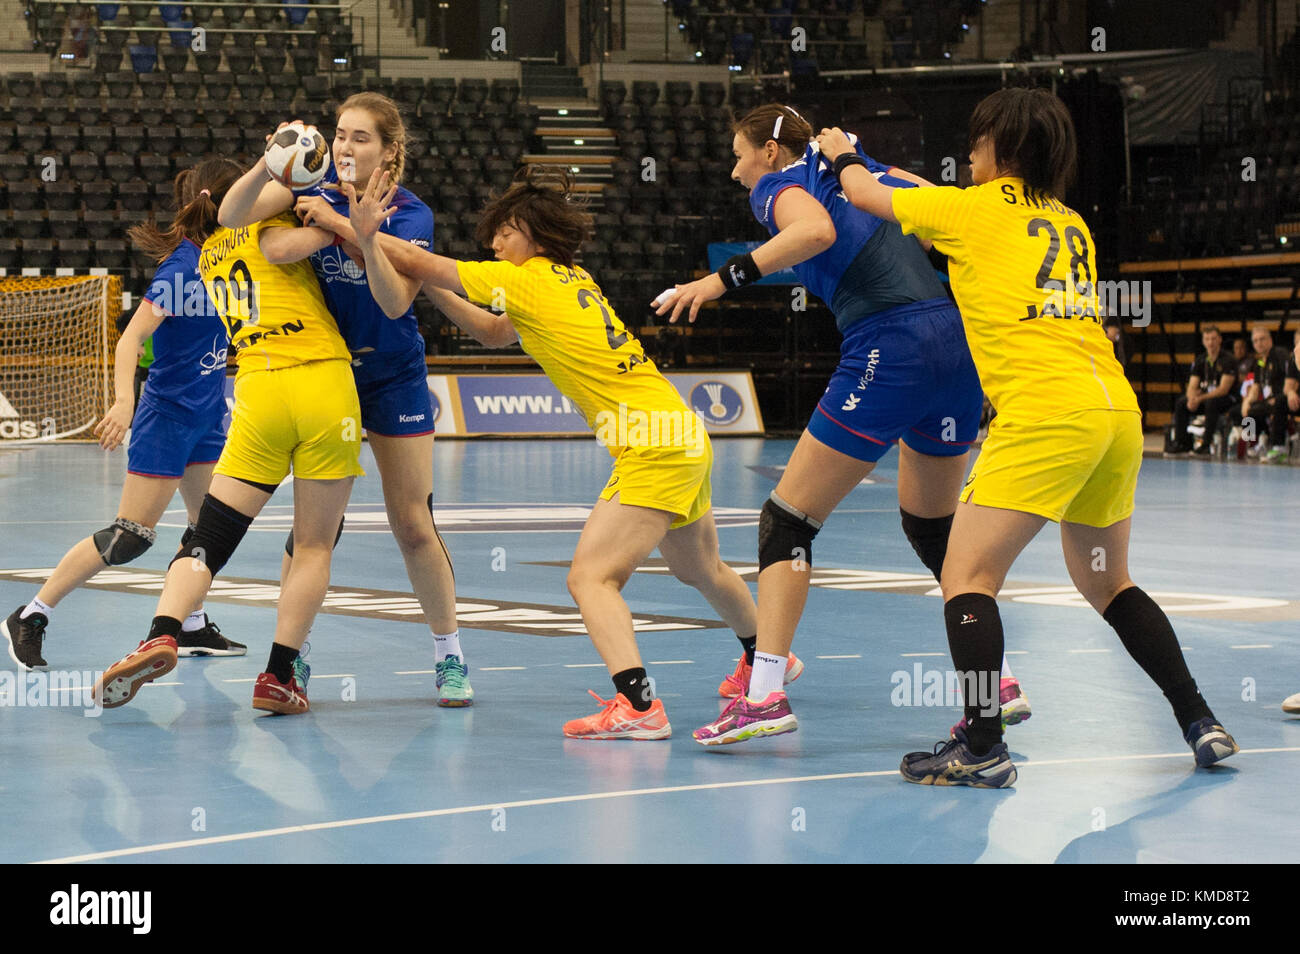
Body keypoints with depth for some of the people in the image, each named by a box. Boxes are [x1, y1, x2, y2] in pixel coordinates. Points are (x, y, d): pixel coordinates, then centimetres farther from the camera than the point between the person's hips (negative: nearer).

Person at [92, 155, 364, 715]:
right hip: (323, 384, -3)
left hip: (257, 394, 3)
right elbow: (279, 247, -12)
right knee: (314, 546, 5)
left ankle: (161, 634, -22)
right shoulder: (266, 226, 8)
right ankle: (280, 677, -1)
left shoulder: (210, 256, 25)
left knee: (208, 538, 2)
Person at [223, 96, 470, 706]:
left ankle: (448, 655, 13)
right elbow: (234, 215, -23)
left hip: (394, 376, -1)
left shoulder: (411, 214, -11)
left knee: (413, 525, 0)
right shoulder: (311, 192, -7)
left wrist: (342, 226, -34)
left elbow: (396, 301, -27)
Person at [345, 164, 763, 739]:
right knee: (700, 570, 30)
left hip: (653, 448, -10)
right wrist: (429, 289, 16)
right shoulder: (572, 280, 14)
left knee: (590, 578, -17)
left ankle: (638, 706, -32)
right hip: (685, 438, 10)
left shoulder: (530, 279, -10)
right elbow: (494, 332, 23)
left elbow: (422, 264, -6)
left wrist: (365, 234, 2)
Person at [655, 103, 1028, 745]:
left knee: (787, 519, 0)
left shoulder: (781, 185, 3)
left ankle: (764, 693, -10)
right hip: (958, 339, 8)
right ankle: (996, 681, 22)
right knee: (931, 523, 25)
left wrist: (725, 278, -19)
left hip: (888, 347, -7)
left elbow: (817, 231, -19)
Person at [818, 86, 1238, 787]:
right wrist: (925, 186, 45)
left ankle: (982, 749, -13)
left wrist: (841, 154, 40)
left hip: (1044, 412, -7)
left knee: (967, 575, -4)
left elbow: (867, 196, 19)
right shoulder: (1070, 223, 21)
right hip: (1117, 407, 7)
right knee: (1106, 584, 20)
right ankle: (1201, 723, 16)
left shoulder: (973, 209, 5)